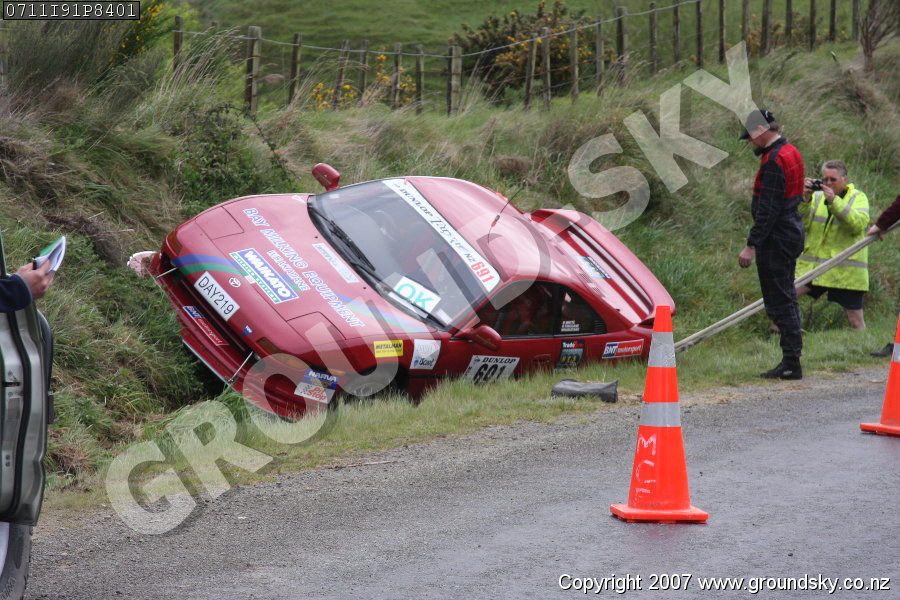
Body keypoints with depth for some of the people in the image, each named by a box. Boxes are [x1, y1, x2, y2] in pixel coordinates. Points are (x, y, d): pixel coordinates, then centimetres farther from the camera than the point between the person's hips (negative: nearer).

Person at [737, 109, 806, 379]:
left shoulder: (774, 160, -18)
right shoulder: (791, 152, 14)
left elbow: (768, 209, -22)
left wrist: (751, 245, -21)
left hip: (776, 237, -11)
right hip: (792, 231, 11)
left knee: (779, 300, -7)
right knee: (785, 298, 15)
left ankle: (791, 363, -6)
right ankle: (792, 360, 20)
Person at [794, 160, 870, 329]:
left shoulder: (858, 198, 2)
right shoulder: (817, 197, 11)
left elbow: (859, 223, -18)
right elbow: (802, 225, 0)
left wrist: (834, 201, -24)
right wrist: (805, 199, -12)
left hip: (846, 270, -2)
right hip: (813, 264, 3)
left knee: (855, 319, 0)